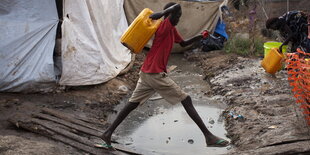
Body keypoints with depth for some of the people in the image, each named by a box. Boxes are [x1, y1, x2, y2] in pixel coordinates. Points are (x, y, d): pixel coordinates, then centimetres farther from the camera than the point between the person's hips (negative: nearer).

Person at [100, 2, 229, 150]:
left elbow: (183, 43, 28)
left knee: (132, 104, 13)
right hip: (157, 75, -10)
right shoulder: (164, 26, -13)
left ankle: (108, 133, 14)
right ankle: (209, 136, -1)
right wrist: (161, 14, -17)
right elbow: (176, 6, -27)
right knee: (186, 101, -4)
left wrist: (199, 37, 18)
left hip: (146, 74, 10)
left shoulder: (172, 30, 15)